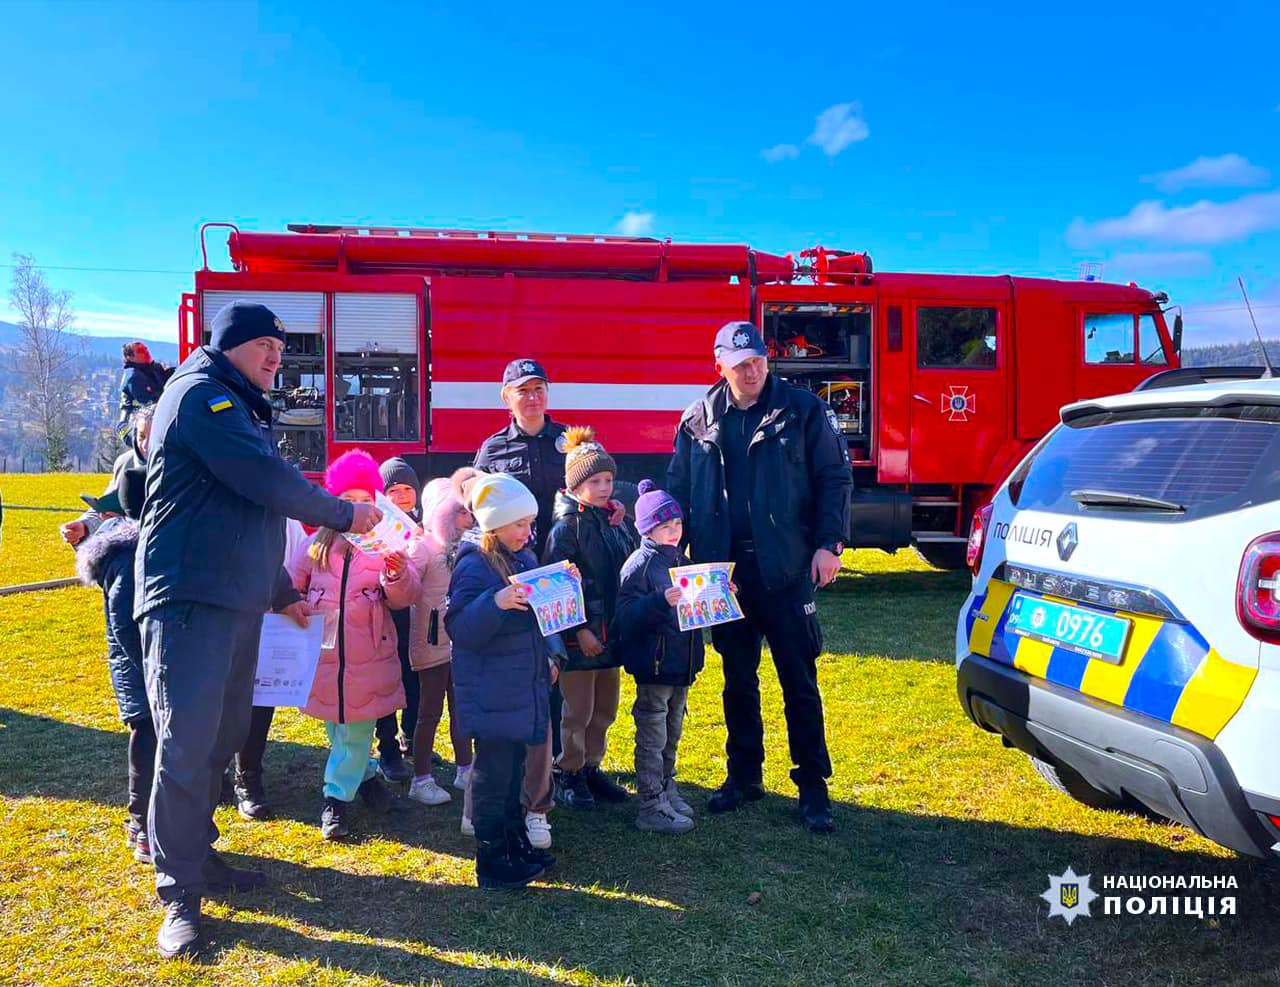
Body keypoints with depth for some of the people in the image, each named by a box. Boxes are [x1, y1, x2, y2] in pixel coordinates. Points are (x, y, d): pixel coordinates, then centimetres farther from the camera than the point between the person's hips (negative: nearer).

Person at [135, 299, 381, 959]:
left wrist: (282, 590, 27)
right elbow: (267, 481, -18)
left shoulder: (241, 410, 22)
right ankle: (180, 896, -2)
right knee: (187, 743, -8)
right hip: (190, 598, -9)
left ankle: (196, 853, 24)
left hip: (237, 600, 9)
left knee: (222, 738, 12)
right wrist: (343, 515, -6)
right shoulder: (201, 395, -8)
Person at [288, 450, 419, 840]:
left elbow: (404, 598, -7)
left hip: (369, 654, -2)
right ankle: (364, 775, 32)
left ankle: (337, 797, 21)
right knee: (335, 727, 12)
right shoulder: (318, 542, 7)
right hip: (323, 649, 2)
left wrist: (397, 577, -27)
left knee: (356, 730, 5)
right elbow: (291, 585, 14)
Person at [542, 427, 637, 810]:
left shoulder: (617, 522, 9)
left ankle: (591, 768, 32)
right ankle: (570, 775, 21)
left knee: (605, 709, 17)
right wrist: (580, 630, -19)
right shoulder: (566, 528, -13)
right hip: (579, 633, -7)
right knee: (578, 710, 4)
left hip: (611, 631, 7)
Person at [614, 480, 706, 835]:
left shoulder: (681, 560, 10)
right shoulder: (639, 566, -15)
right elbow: (627, 617, -23)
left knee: (672, 734, 20)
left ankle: (666, 788, 35)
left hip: (682, 666, 8)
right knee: (652, 738, 2)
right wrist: (661, 601, -35)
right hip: (653, 666, -8)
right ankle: (651, 806, 11)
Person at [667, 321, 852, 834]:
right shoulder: (699, 419, 6)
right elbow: (677, 490, 10)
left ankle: (813, 789, 15)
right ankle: (743, 776, 29)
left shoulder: (802, 408, -2)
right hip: (724, 570, 3)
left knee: (799, 681, 3)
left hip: (786, 568, -3)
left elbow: (835, 477, -1)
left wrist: (828, 543, -9)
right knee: (738, 681, 14)